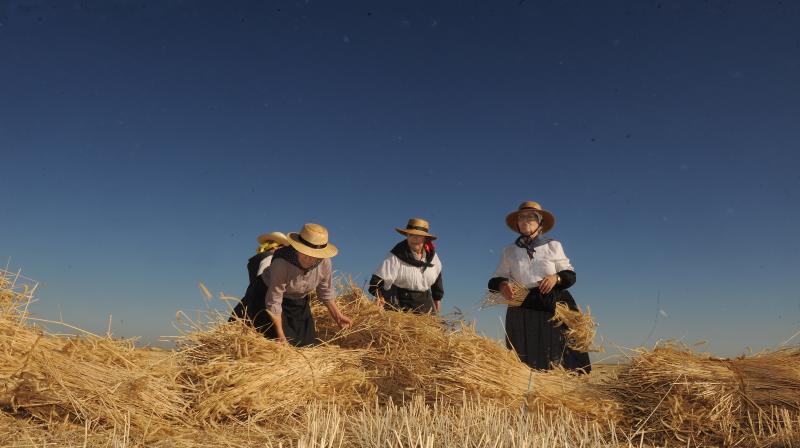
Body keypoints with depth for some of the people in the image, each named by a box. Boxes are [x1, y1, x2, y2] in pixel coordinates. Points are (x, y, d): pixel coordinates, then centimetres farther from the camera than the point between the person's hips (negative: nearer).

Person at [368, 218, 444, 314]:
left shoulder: (431, 255, 1)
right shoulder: (396, 257, -16)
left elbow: (437, 278, 18)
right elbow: (377, 280, -21)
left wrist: (437, 300, 24)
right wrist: (380, 297, -39)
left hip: (426, 306, 5)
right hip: (400, 307, -5)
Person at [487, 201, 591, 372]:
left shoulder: (553, 246, 8)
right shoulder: (509, 251, 10)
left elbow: (570, 275, 9)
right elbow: (495, 279, 11)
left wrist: (556, 278, -12)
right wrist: (502, 285, -12)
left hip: (552, 308, -1)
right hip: (522, 310, 1)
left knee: (555, 351, -5)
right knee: (524, 356, -1)